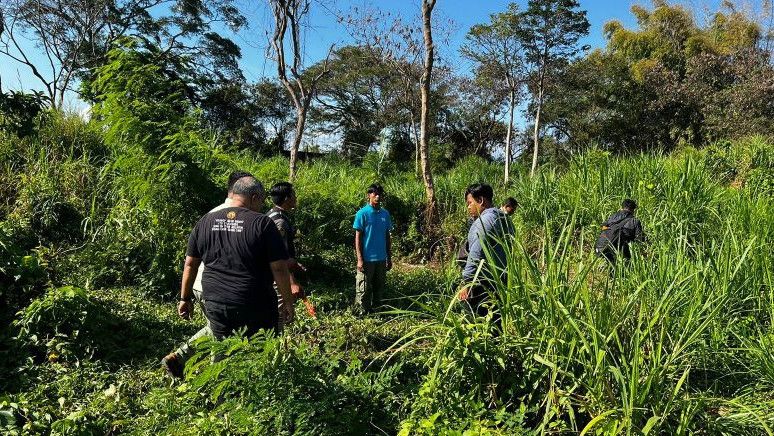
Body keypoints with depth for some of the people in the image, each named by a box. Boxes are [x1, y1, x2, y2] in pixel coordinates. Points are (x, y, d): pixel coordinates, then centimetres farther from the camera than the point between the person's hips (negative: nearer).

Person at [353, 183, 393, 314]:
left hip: (381, 259, 5)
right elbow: (358, 237, -7)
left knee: (379, 288, 13)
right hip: (367, 259, -5)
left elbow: (387, 237, 13)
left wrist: (389, 258, 11)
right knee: (364, 290, -1)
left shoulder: (385, 214, 8)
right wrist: (360, 259, -13)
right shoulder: (362, 213, -7)